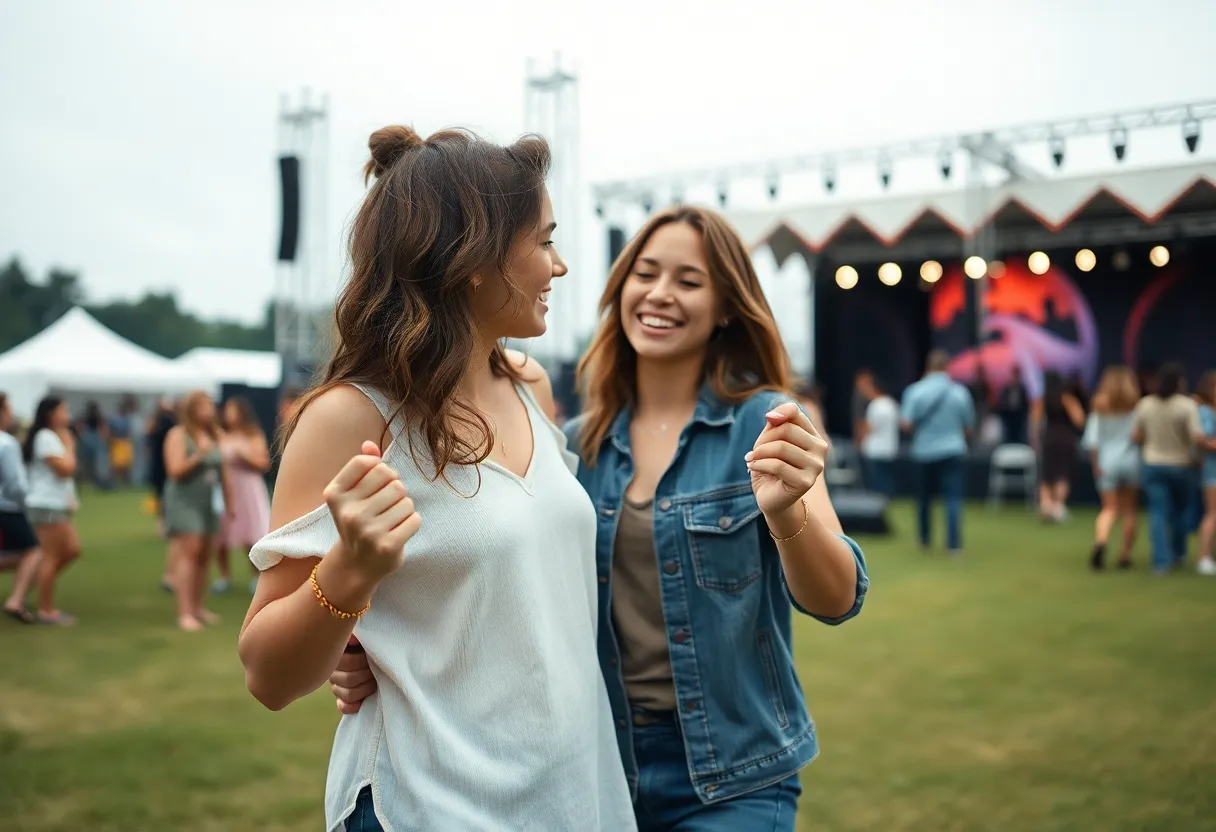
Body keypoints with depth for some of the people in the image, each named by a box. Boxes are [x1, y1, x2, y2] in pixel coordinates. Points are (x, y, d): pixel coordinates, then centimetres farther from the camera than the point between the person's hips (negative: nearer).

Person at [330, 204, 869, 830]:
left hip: (731, 778, -3)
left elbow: (837, 601, -17)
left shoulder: (763, 423, -9)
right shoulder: (579, 445, 1)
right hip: (602, 762, 3)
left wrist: (784, 512, -38)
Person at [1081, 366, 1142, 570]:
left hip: (1107, 462, 1)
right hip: (1131, 461, -1)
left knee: (1110, 509, 3)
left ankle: (1100, 542, -24)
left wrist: (1096, 463, 0)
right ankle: (1125, 555, 13)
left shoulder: (1099, 407, 1)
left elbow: (1091, 440, -4)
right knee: (1129, 510, 11)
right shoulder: (1136, 407, -2)